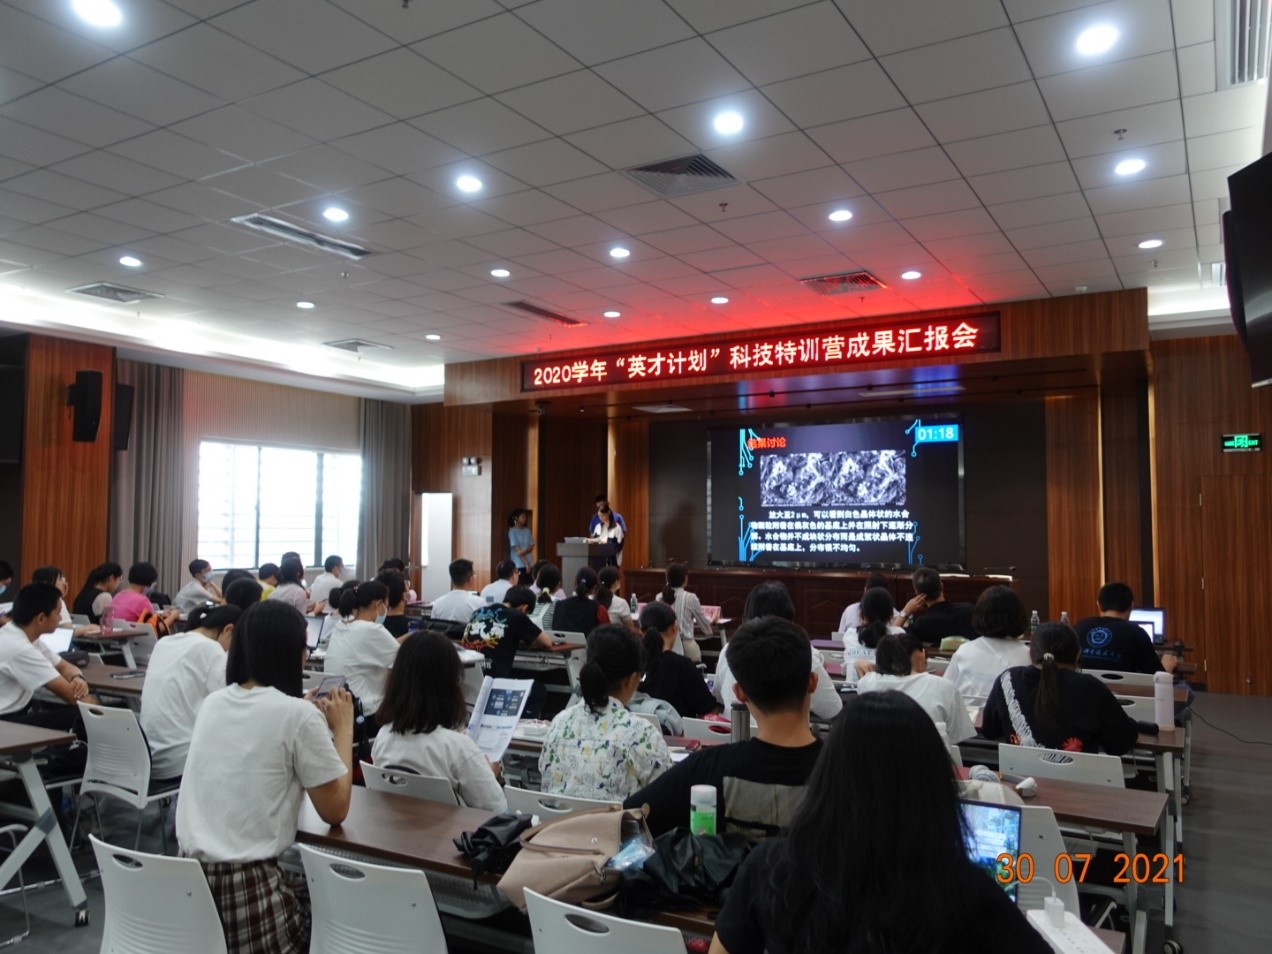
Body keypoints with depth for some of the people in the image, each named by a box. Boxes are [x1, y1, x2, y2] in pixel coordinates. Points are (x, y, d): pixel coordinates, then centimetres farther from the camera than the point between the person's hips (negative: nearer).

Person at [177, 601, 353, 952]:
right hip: (247, 889, -7)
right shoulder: (298, 714, -14)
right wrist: (342, 728, 4)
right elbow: (334, 811, -4)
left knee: (305, 894, 27)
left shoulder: (213, 703, 6)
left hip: (188, 880, 7)